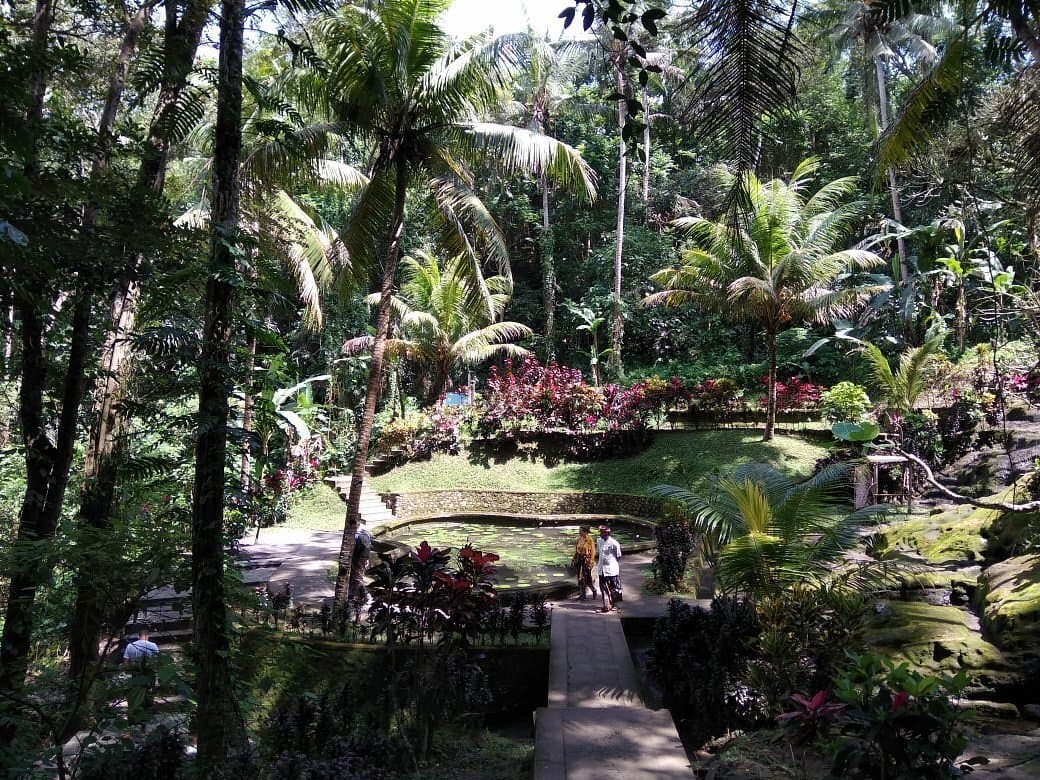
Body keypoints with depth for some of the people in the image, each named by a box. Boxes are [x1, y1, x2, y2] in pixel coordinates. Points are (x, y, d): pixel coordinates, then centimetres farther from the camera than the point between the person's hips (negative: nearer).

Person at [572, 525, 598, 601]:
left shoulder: (589, 540, -12)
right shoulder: (579, 539, 6)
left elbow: (593, 552, -11)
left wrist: (590, 562, -15)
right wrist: (575, 560, 10)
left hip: (586, 560, -6)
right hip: (579, 560, 6)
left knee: (587, 577, -2)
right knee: (580, 577, 8)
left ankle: (594, 590, 23)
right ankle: (583, 594, 17)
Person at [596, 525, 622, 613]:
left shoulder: (614, 543, -13)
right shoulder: (599, 541, 4)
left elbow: (618, 557, -5)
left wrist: (618, 569, -2)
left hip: (612, 569, -5)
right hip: (602, 569, 5)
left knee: (614, 589, 7)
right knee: (604, 588, 4)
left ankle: (614, 605, 23)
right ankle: (606, 606, 9)